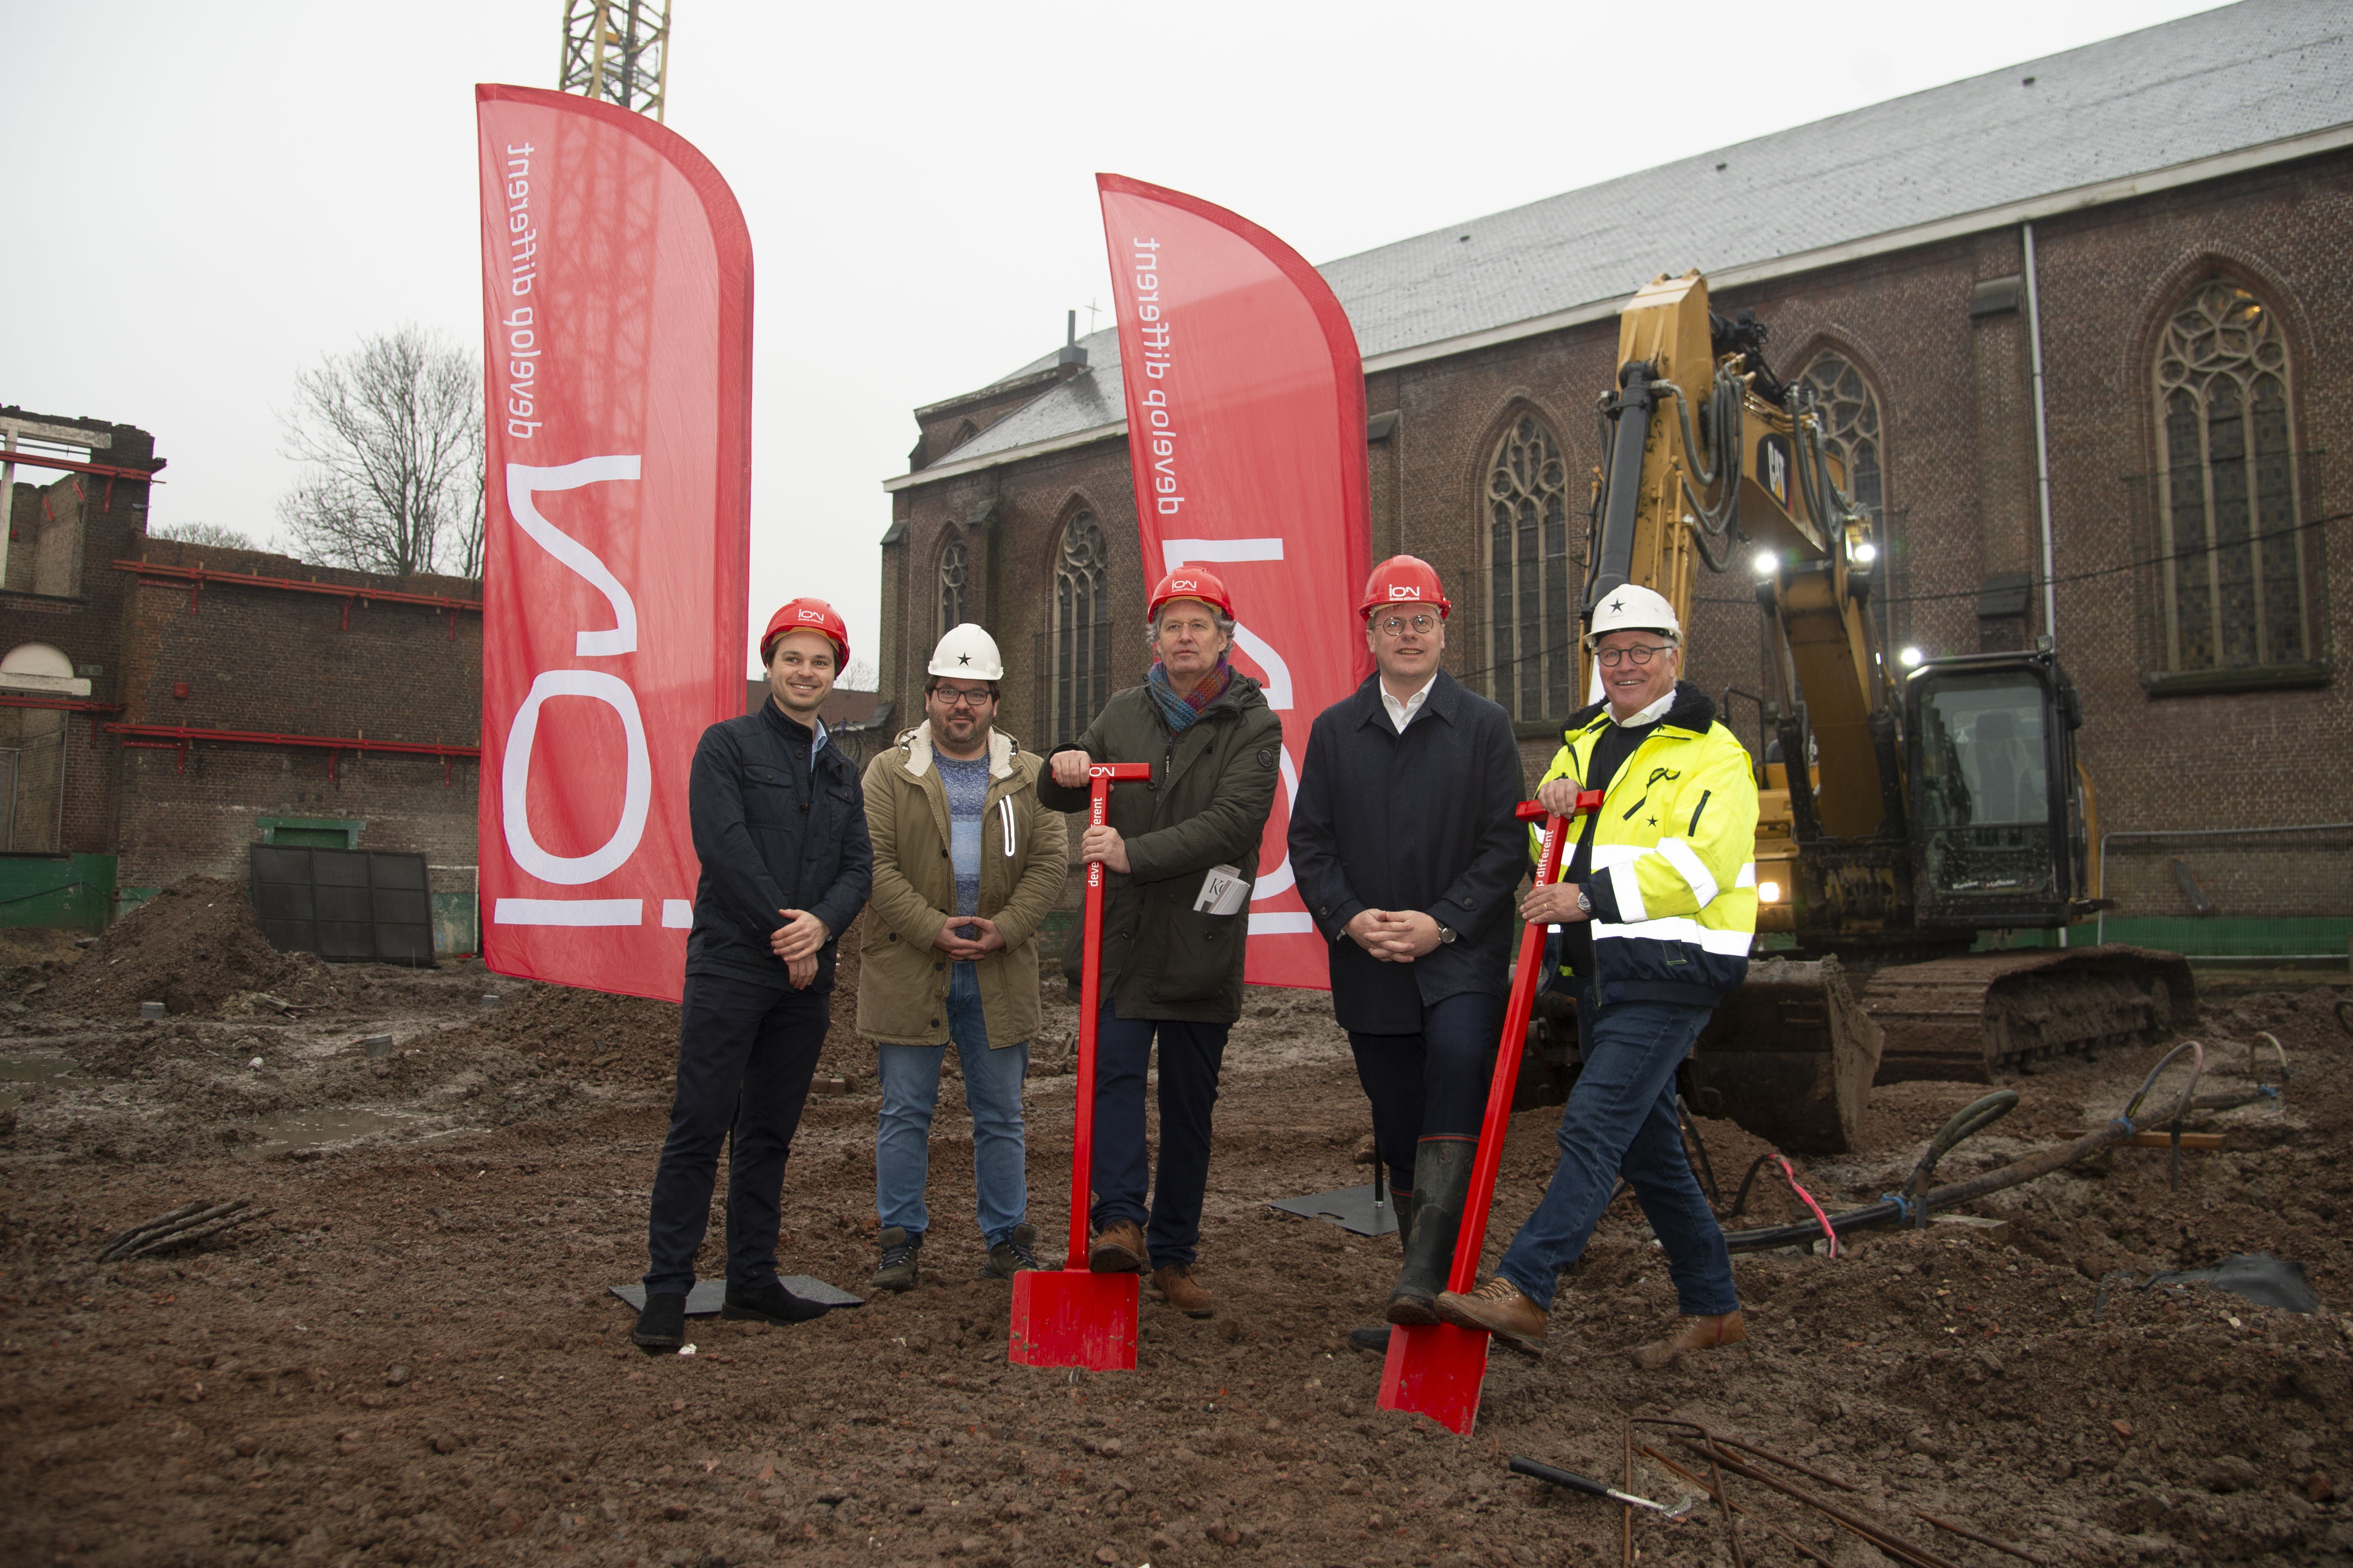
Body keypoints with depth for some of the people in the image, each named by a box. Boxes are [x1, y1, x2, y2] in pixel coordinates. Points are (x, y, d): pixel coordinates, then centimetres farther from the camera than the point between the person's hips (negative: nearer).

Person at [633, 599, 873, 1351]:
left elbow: (859, 867, 8)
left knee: (769, 1134, 11)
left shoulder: (842, 771, 17)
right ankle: (667, 1289, 2)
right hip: (729, 968, -5)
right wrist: (783, 931, -13)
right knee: (699, 1128, -5)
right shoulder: (728, 744, 1)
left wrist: (821, 924, -12)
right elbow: (722, 846, -11)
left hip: (806, 977, 5)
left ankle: (752, 1280, 18)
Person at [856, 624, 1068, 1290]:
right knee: (905, 1111, 5)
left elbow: (1051, 860, 1)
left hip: (999, 974, 2)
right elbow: (875, 863, -6)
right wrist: (933, 929, -16)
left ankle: (1008, 1239, 21)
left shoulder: (1028, 775, 8)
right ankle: (901, 1239, 18)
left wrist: (1005, 928, -13)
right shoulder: (889, 771, 3)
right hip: (909, 969, -1)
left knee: (1001, 1115, 10)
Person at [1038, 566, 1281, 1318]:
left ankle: (1173, 1255, 18)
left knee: (1190, 1106, 7)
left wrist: (1135, 853, -24)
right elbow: (1062, 798, 19)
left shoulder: (1254, 724, -3)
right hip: (1123, 936, 2)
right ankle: (1121, 1221, -10)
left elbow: (1232, 821, -17)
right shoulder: (1124, 712, 10)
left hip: (1203, 945, -2)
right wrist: (1063, 771, -6)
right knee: (1113, 1070, -15)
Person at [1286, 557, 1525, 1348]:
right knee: (1397, 1128, 8)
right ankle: (1424, 1297, 21)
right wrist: (1349, 918, -9)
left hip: (1462, 957, -3)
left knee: (1458, 1060, -30)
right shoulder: (1334, 730, 10)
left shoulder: (1484, 725, 4)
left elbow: (1505, 841, -2)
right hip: (1368, 964, 3)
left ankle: (1426, 1268, -28)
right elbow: (1309, 842, 7)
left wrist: (1442, 923, -13)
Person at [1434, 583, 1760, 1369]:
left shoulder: (1711, 753, -6)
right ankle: (1712, 1306, 26)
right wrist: (1551, 808, -4)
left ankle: (1521, 1291, -17)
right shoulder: (1583, 742, 18)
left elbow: (1699, 862, -20)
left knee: (1594, 1125, -15)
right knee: (1649, 1143, 13)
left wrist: (1590, 896, -24)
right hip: (1600, 970, 8)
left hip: (1668, 972, -8)